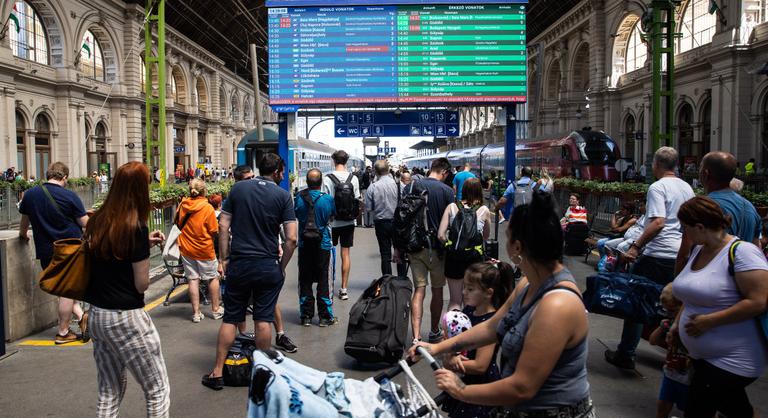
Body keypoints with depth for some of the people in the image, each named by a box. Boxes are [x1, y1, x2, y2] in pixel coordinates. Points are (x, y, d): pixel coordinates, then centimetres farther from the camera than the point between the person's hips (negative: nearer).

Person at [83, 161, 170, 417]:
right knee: (158, 390, 5)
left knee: (109, 391, 18)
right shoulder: (135, 227, -17)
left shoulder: (97, 221, 3)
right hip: (126, 318, -8)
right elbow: (142, 284, -14)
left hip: (96, 314, 8)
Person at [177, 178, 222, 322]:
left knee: (193, 279, 9)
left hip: (186, 248, 4)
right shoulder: (208, 208, -17)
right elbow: (214, 232, -13)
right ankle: (215, 310, 22)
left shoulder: (182, 205, -5)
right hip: (204, 250, -3)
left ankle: (196, 313, 13)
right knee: (213, 278, 13)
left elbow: (178, 222, 11)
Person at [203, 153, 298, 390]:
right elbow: (291, 238, -9)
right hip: (268, 266, -2)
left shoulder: (238, 189, 3)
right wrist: (282, 266, 3)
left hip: (239, 264, 2)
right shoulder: (283, 196, -4)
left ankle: (217, 373, 16)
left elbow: (223, 226, 1)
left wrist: (223, 259, 7)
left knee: (230, 319, 10)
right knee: (263, 320, 7)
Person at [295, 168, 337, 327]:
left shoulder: (299, 198, -8)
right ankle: (325, 316, 11)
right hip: (323, 244, -1)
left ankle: (306, 315, 16)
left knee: (305, 280, 11)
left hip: (304, 244, 2)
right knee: (323, 280, 6)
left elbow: (296, 215, 7)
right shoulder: (327, 199, -12)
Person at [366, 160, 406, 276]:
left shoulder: (372, 187, -12)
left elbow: (368, 208, -9)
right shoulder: (397, 184, -12)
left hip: (381, 223, 0)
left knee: (385, 254, 9)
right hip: (397, 222, 1)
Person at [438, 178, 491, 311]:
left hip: (453, 257, 0)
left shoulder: (452, 207, -1)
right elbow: (486, 236, 11)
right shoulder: (484, 210, -1)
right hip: (475, 256, 0)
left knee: (454, 300, 13)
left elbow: (440, 235, -7)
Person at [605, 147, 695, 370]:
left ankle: (626, 354, 8)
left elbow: (658, 222, -23)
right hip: (681, 255, 7)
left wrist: (636, 246, -22)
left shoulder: (658, 187, -11)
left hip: (657, 254, -7)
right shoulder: (687, 188, 12)